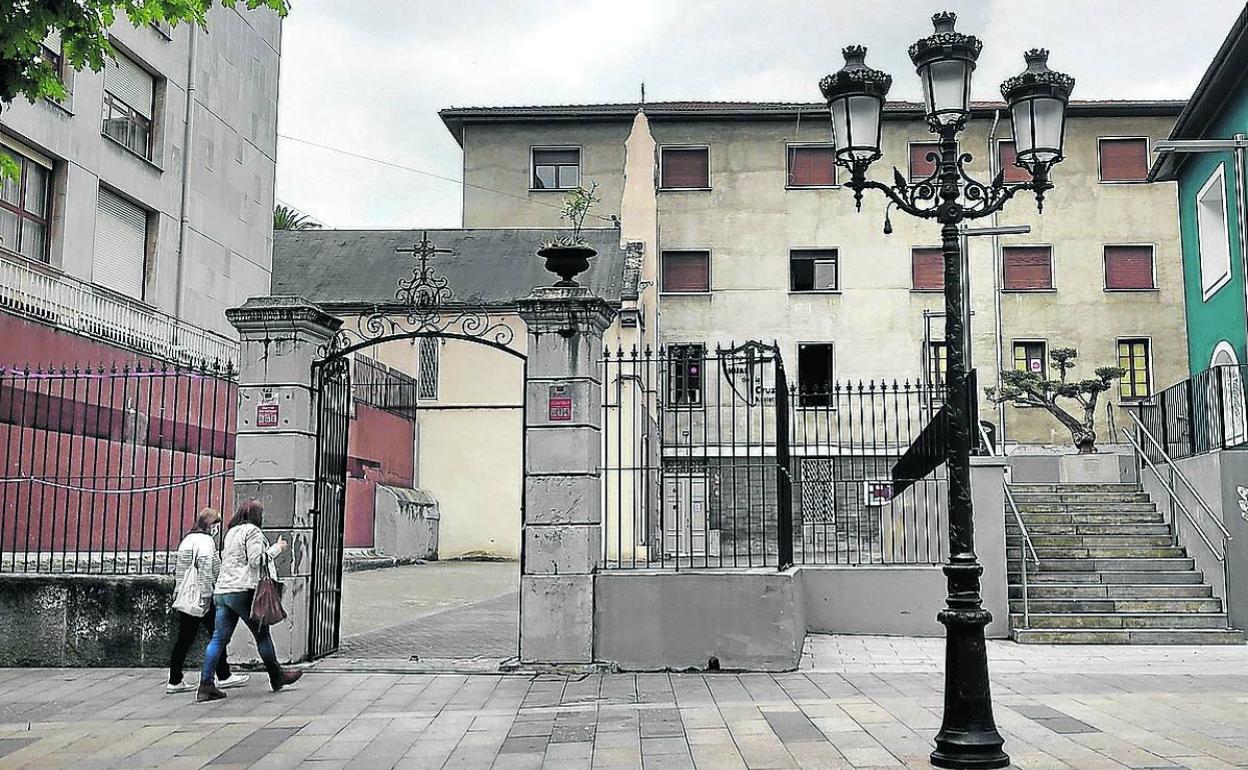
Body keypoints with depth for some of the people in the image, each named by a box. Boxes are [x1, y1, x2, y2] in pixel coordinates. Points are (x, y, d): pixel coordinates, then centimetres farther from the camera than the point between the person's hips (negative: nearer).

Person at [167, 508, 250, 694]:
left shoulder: (186, 539, 17)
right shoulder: (205, 541, -10)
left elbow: (180, 570, 18)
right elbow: (206, 569, -18)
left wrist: (179, 595, 21)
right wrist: (206, 596, -18)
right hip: (201, 596, -9)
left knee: (184, 639, 9)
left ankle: (174, 681, 9)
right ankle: (223, 677, 8)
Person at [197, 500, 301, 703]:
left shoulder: (231, 532, 19)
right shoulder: (252, 531, -6)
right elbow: (256, 560, -13)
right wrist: (277, 548, -1)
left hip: (222, 591, 7)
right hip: (243, 591, -7)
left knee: (219, 638, 3)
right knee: (262, 634, 6)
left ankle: (206, 685, -2)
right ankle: (276, 676, 17)